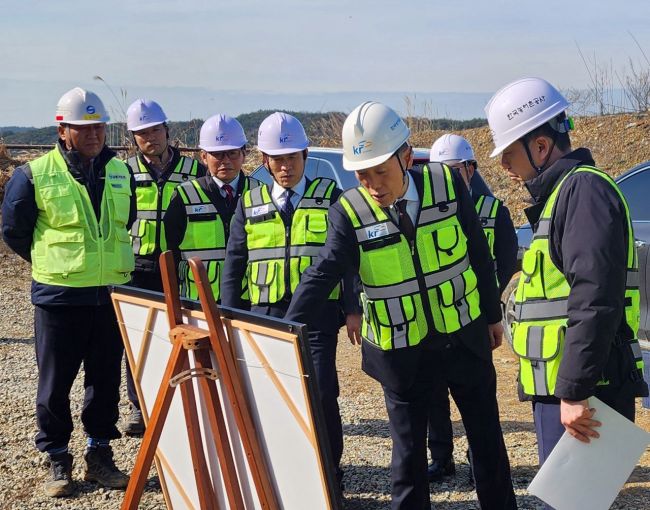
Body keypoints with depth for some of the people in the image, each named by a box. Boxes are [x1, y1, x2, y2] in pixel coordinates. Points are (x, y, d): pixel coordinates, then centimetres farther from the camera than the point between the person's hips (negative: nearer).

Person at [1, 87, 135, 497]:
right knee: (55, 382, 4)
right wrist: (50, 262, 8)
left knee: (106, 379, 10)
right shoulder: (35, 174, -6)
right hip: (59, 296, -4)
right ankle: (58, 461, 18)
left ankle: (100, 456, 23)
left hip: (112, 294, 4)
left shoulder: (120, 172, 7)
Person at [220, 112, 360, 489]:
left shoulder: (330, 197, 5)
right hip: (265, 313, 3)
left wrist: (353, 308, -3)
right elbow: (234, 264, 13)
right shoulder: (250, 204, 11)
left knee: (320, 394, -7)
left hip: (317, 313, -3)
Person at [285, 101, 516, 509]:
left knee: (488, 439, 16)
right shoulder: (349, 214, -15)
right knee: (408, 451, 9)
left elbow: (479, 254, 1)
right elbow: (320, 278, -20)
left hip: (465, 337, 2)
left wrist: (492, 314, 7)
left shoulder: (447, 185, -11)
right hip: (402, 353, -2)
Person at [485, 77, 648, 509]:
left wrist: (574, 392, -25)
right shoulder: (561, 191, 19)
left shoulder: (583, 188, -14)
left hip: (580, 393, -11)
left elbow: (594, 301, -24)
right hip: (561, 388, 11)